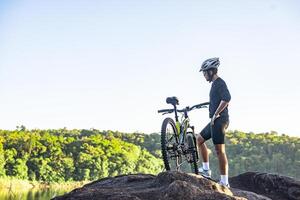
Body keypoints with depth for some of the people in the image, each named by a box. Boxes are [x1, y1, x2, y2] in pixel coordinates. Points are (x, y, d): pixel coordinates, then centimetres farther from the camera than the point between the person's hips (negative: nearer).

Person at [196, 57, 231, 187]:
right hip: (215, 121, 11)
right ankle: (206, 170, 22)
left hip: (219, 120, -11)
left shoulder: (219, 83, -12)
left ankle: (224, 182, -7)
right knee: (199, 139, 20)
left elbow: (226, 98, -27)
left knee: (219, 150, -10)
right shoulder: (215, 84, 19)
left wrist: (215, 114, -22)